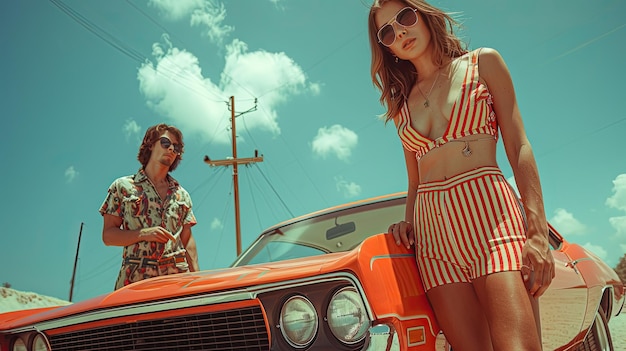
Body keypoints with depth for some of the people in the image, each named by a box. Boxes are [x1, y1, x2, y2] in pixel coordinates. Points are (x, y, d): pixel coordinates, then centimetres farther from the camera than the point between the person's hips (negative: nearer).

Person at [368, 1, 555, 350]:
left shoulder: (483, 62, 11)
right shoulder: (401, 103, 21)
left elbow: (520, 149, 2)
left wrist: (538, 233, -9)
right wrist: (408, 224, 2)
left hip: (488, 211, -3)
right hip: (433, 230, 3)